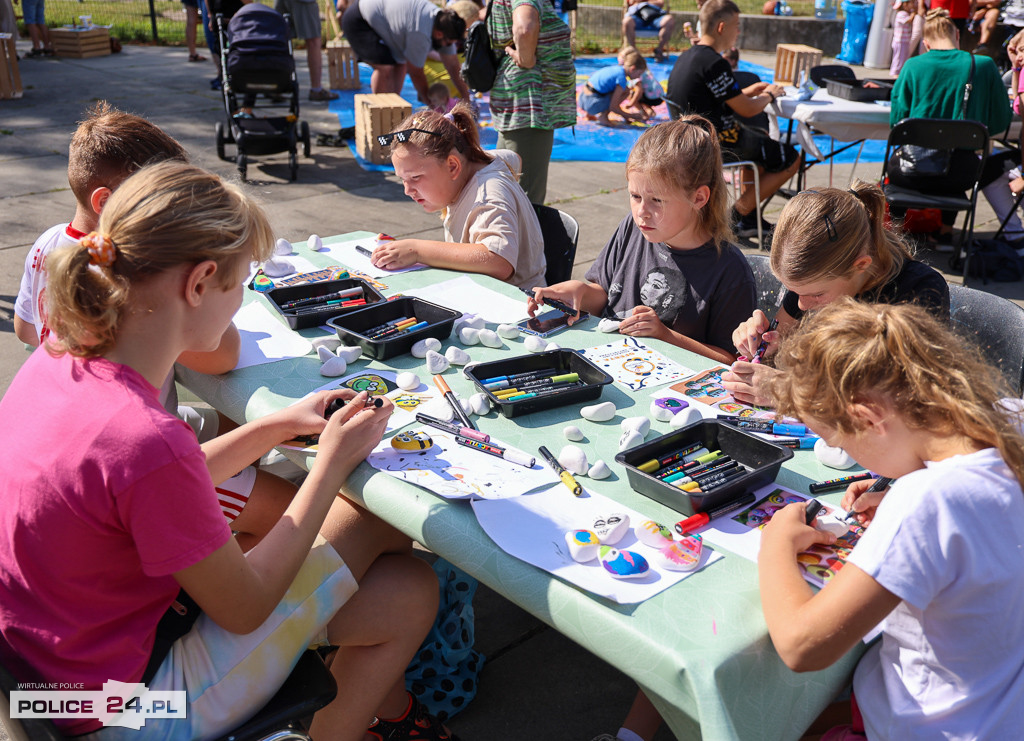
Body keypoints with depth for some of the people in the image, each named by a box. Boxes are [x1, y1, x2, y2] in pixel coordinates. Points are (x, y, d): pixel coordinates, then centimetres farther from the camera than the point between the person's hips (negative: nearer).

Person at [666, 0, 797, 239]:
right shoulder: (715, 63, -23)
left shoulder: (685, 57, 7)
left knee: (763, 137, 33)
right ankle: (738, 215, 7)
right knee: (791, 160, 3)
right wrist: (769, 94, 3)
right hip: (718, 144, -10)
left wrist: (746, 92, 15)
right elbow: (747, 110, -16)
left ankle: (748, 217, 27)